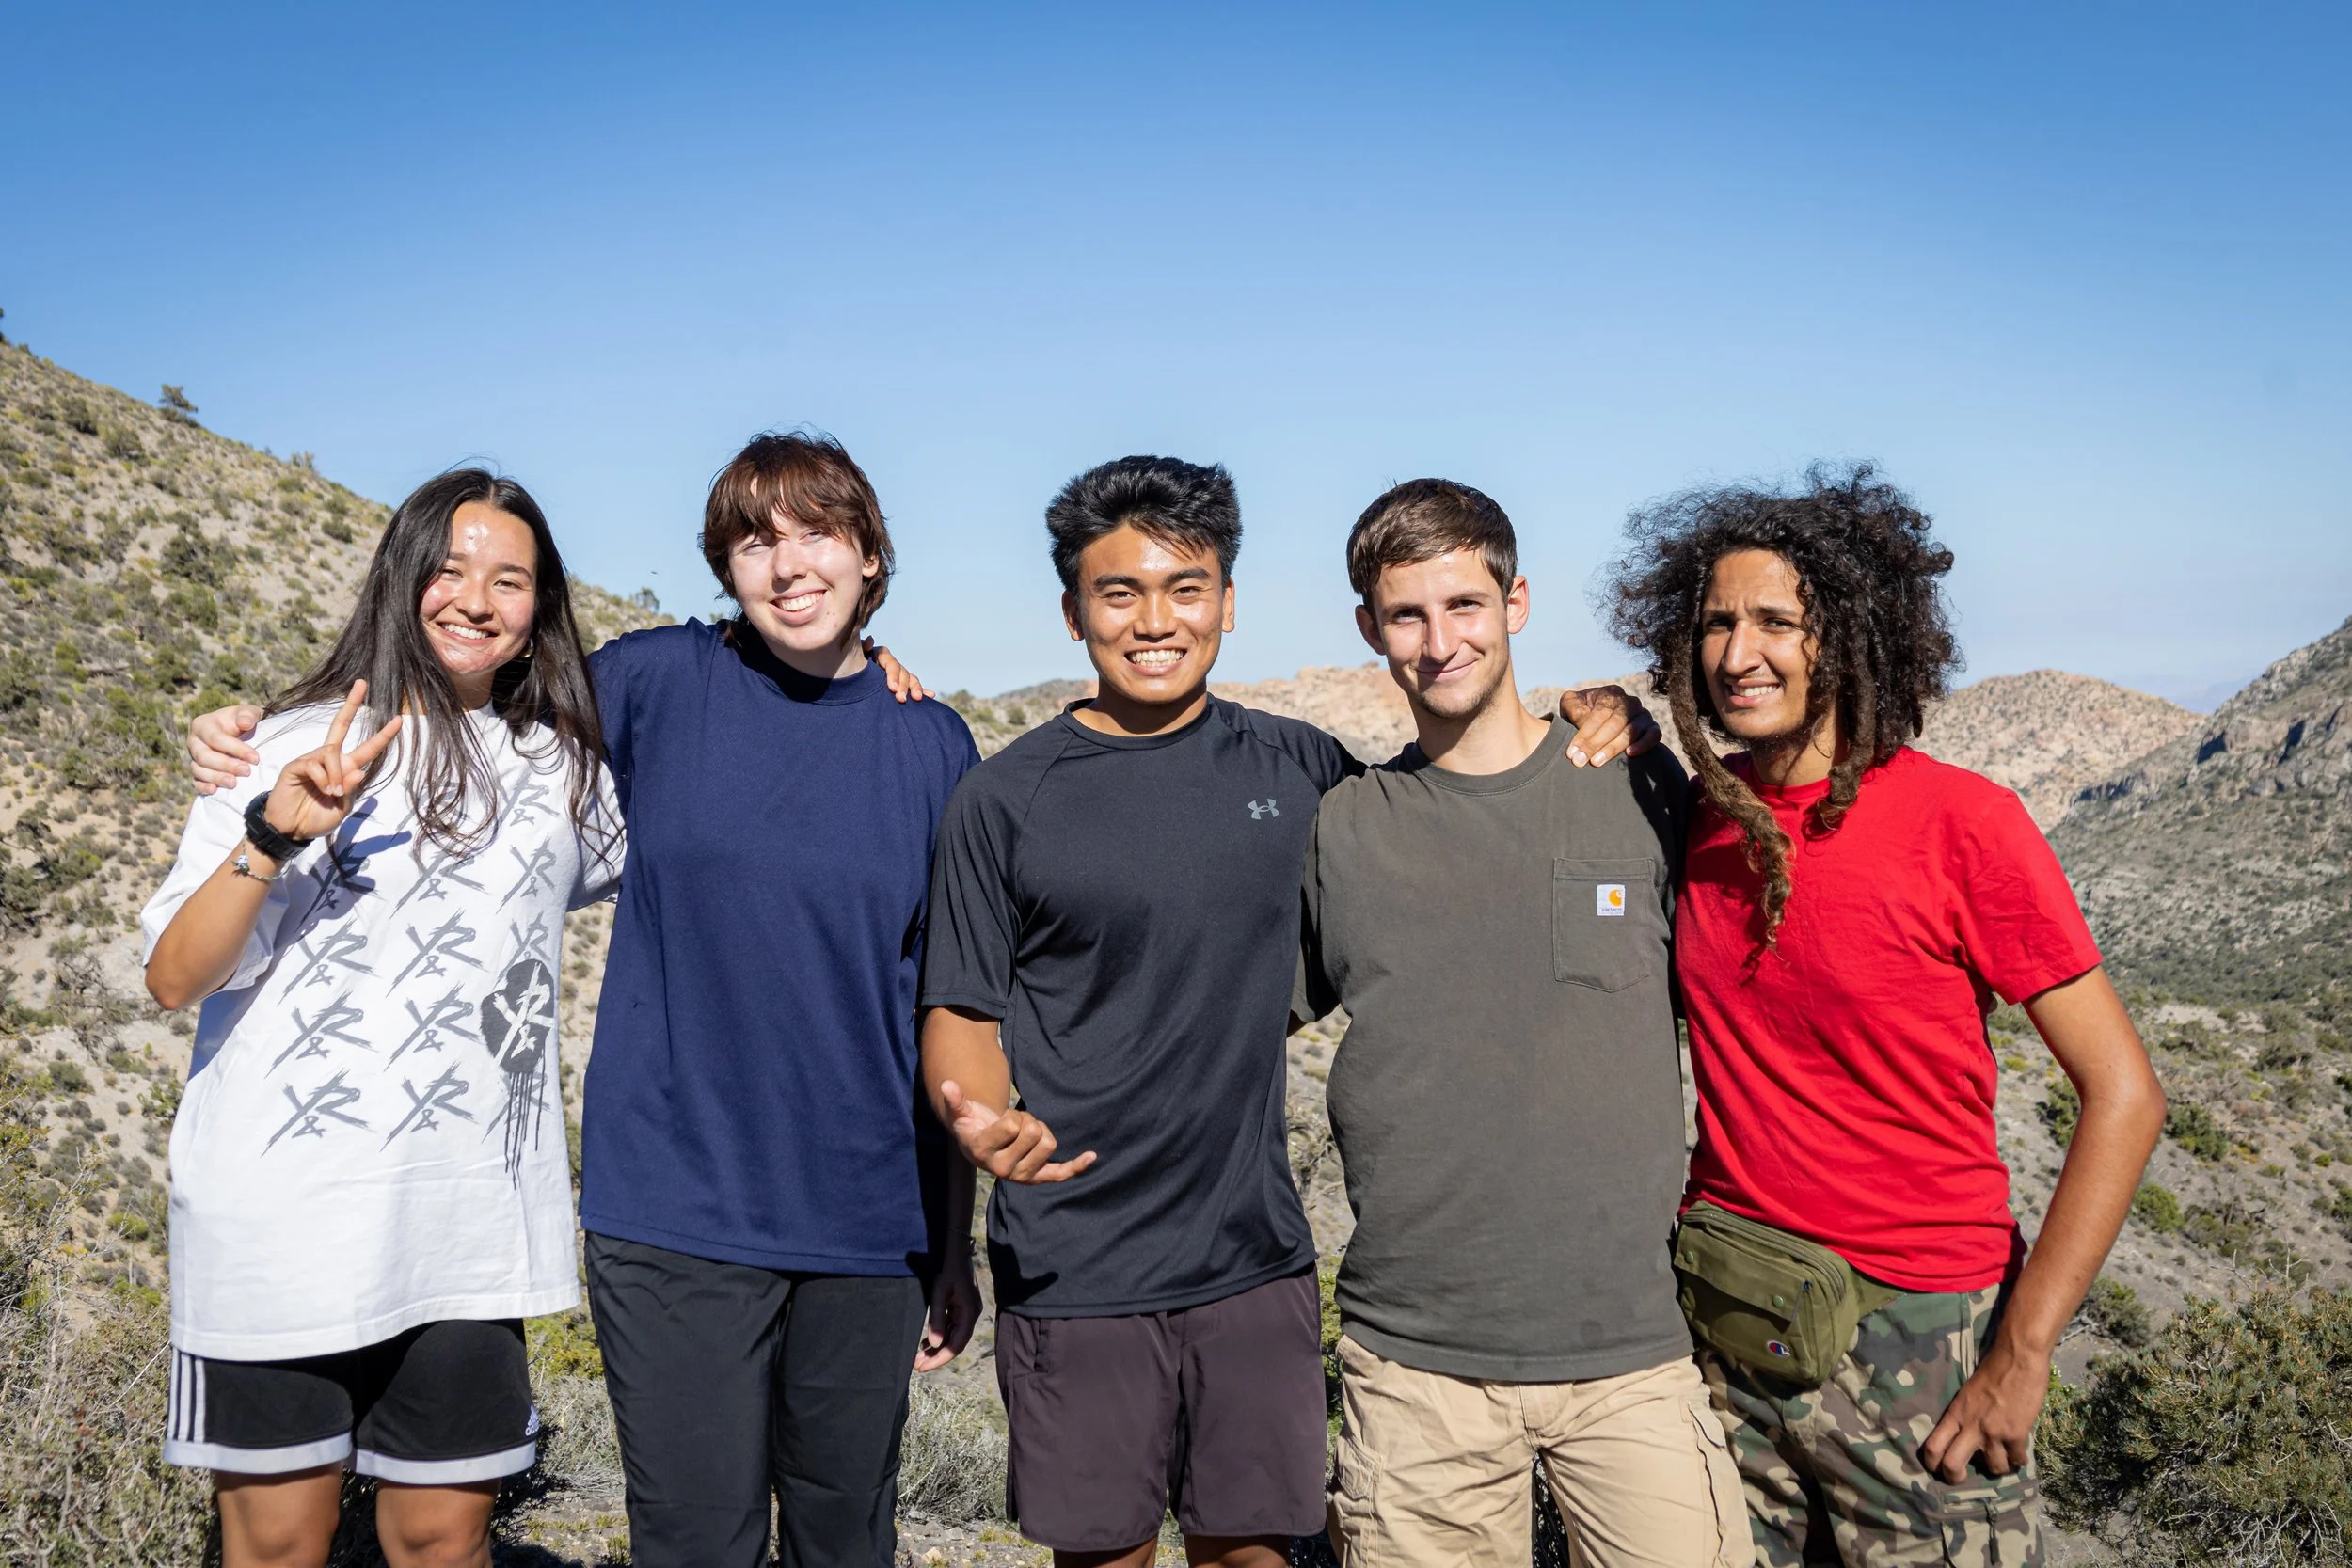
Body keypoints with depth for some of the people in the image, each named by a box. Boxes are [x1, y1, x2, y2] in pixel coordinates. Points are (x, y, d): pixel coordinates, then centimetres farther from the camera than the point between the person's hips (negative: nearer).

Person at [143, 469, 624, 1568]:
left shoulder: (561, 773, 10)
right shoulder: (297, 747, 0)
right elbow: (174, 977, -5)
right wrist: (272, 837, -23)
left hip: (465, 1235, 3)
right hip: (282, 1222, -2)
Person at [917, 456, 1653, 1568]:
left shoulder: (1293, 767, 3)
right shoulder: (1007, 798, -5)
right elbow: (963, 1015, -2)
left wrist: (1588, 730, 3)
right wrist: (980, 1120, -24)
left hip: (1255, 1263, 3)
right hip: (1073, 1277, -2)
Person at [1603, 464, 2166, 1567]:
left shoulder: (1961, 824, -12)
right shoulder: (1689, 813, 1)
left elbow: (2122, 1094, -12)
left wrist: (2023, 1354, -14)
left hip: (1913, 1337, -4)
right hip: (1722, 1323, 4)